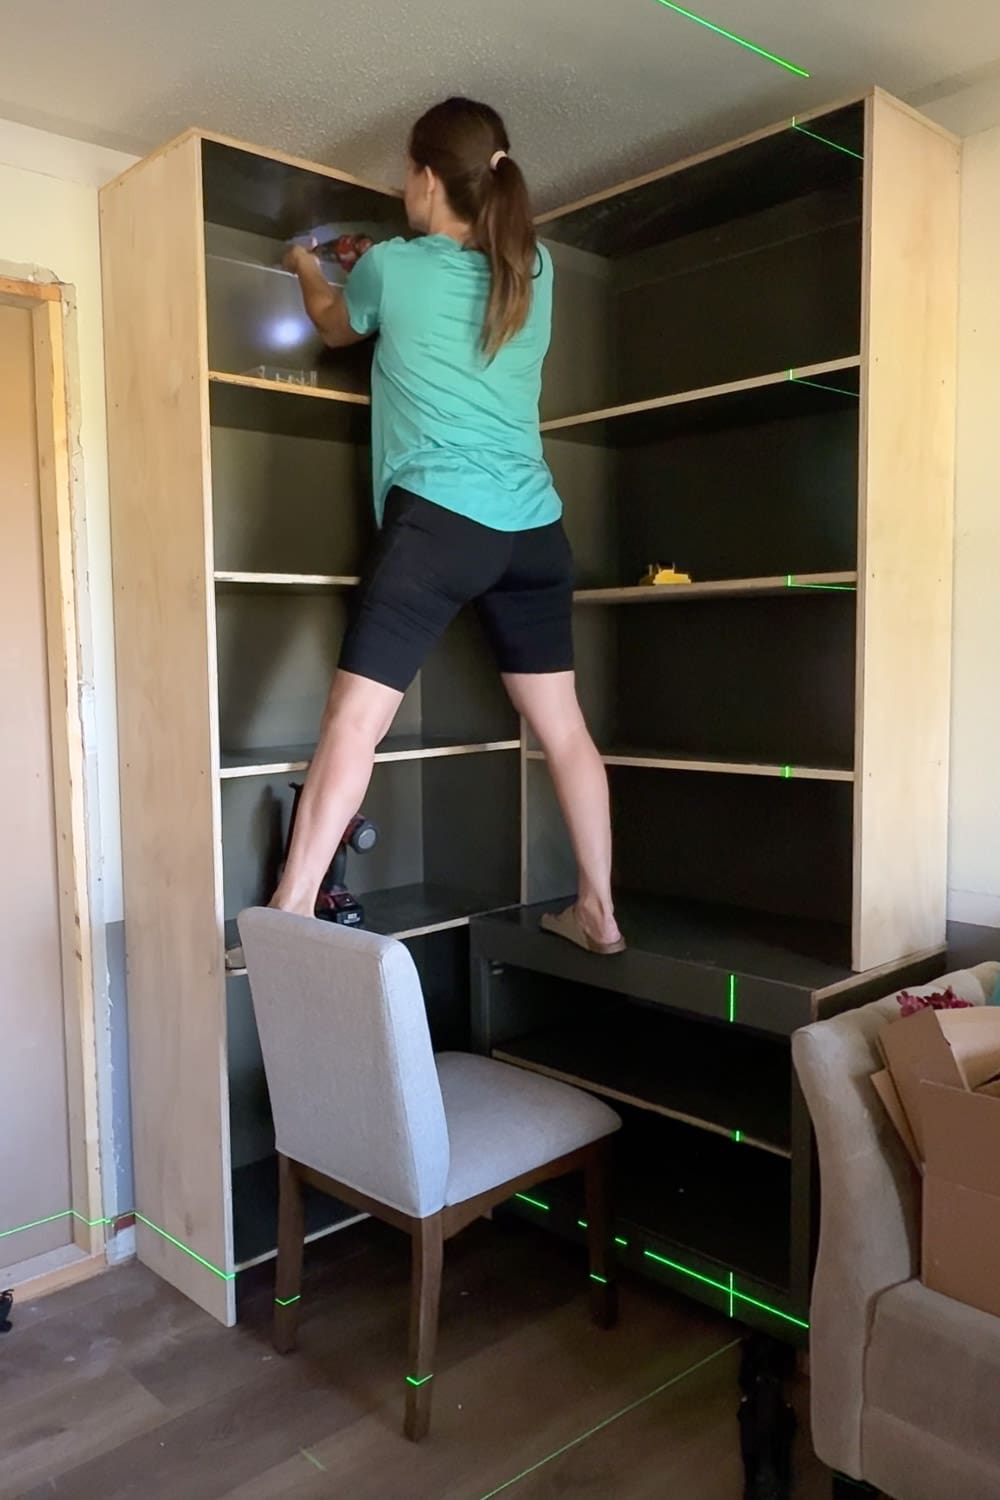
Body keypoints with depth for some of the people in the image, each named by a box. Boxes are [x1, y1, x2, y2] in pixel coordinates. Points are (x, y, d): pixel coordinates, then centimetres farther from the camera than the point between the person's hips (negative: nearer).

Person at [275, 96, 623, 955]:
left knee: (354, 722, -4)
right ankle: (599, 913, 19)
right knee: (562, 724, 11)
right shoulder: (534, 268, 15)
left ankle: (289, 917, -3)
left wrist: (309, 271, 47)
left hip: (438, 519, -5)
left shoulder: (391, 268, 4)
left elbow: (335, 327, 26)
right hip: (533, 527, 5)